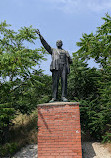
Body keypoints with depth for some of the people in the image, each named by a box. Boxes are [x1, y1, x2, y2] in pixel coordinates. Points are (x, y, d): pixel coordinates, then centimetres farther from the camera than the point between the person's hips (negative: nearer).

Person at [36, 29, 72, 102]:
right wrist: (40, 35, 11)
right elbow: (45, 44, 18)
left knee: (64, 81, -12)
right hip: (56, 66, -1)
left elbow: (70, 61, 23)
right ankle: (54, 97, -13)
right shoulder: (53, 50, 27)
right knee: (55, 82, -10)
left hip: (64, 66, 1)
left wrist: (68, 58, 3)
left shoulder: (65, 52, 30)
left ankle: (64, 97, -15)